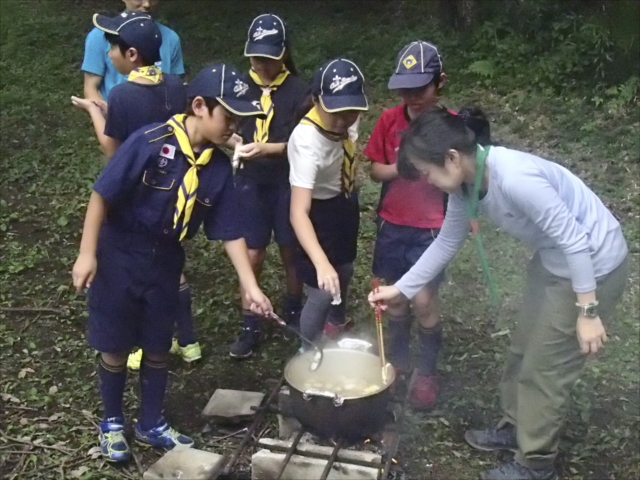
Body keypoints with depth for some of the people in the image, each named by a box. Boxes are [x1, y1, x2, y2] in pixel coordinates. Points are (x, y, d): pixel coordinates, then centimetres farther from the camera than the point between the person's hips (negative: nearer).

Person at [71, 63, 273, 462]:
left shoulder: (219, 167, -7)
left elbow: (230, 232, -2)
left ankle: (151, 424, 35)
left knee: (158, 348, 15)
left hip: (166, 263, 5)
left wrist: (251, 286, -6)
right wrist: (87, 254, -16)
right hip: (119, 258, -4)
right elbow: (102, 195, -17)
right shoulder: (150, 143, -23)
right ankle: (113, 423, 33)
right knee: (115, 348, 10)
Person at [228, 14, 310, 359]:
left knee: (291, 252, 12)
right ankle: (249, 326, 16)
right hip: (250, 182, 1)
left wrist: (266, 149, -24)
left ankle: (293, 311, 35)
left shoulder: (298, 90, -7)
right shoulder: (241, 86, 0)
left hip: (288, 183, -1)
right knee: (252, 255, 3)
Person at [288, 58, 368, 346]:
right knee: (323, 294, -3)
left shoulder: (347, 116, -20)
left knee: (344, 272, 27)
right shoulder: (307, 142, -40)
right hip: (318, 212, -7)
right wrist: (321, 264, -56)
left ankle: (339, 324, 57)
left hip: (346, 203, 7)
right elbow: (298, 212, -45)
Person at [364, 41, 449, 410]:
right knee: (395, 296, 14)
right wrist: (401, 168, -18)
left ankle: (427, 372, 18)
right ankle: (398, 359, 36)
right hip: (392, 224, 3)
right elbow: (376, 170, 2)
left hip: (431, 228, -3)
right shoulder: (390, 120, -3)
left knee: (424, 300, -4)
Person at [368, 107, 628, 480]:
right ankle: (516, 427, 44)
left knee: (546, 366, 4)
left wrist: (587, 311, -22)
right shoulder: (465, 186, -7)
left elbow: (574, 240, -28)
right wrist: (400, 289, 9)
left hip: (593, 265, -9)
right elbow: (447, 243, 7)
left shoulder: (515, 179, -34)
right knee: (524, 349, 21)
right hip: (553, 261, 9)